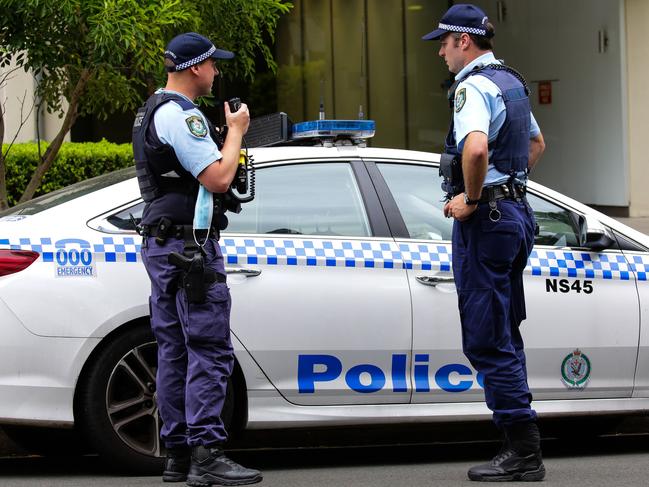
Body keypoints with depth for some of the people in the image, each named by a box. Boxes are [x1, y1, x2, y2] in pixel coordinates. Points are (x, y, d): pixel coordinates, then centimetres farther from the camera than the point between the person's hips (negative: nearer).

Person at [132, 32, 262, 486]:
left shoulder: (152, 111, 18)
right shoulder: (182, 115, -15)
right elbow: (218, 178, -22)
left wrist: (229, 133, 15)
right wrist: (235, 132, -7)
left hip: (161, 245, 11)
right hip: (189, 247, -11)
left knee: (175, 352, 11)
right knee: (210, 352, -11)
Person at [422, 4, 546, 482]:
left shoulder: (473, 86, -15)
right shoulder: (511, 82, 17)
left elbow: (476, 148, -34)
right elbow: (536, 143, 33)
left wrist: (472, 199, -20)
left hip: (484, 220, -10)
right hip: (516, 212, 10)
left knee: (487, 340, -7)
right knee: (504, 337, 15)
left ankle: (524, 453, -8)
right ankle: (521, 448, 17)